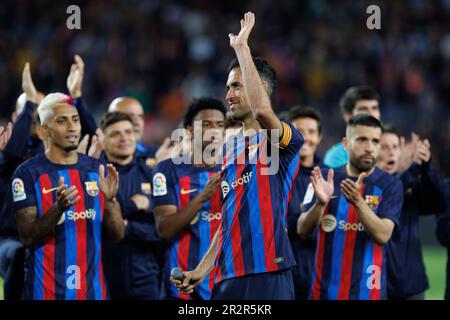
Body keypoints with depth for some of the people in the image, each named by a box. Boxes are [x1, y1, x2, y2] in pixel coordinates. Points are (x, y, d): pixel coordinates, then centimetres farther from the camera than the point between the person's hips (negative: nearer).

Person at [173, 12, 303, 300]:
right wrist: (202, 270, 17)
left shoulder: (282, 141, -4)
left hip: (267, 276, -7)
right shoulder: (229, 149, 20)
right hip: (229, 277, 7)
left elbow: (261, 109, -27)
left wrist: (242, 47, -18)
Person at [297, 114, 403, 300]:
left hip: (368, 291, -2)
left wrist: (357, 201, -28)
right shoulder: (325, 180, 4)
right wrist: (320, 202, -21)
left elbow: (383, 235, -13)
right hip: (324, 290, 2)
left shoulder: (390, 185, -1)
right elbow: (303, 231, -2)